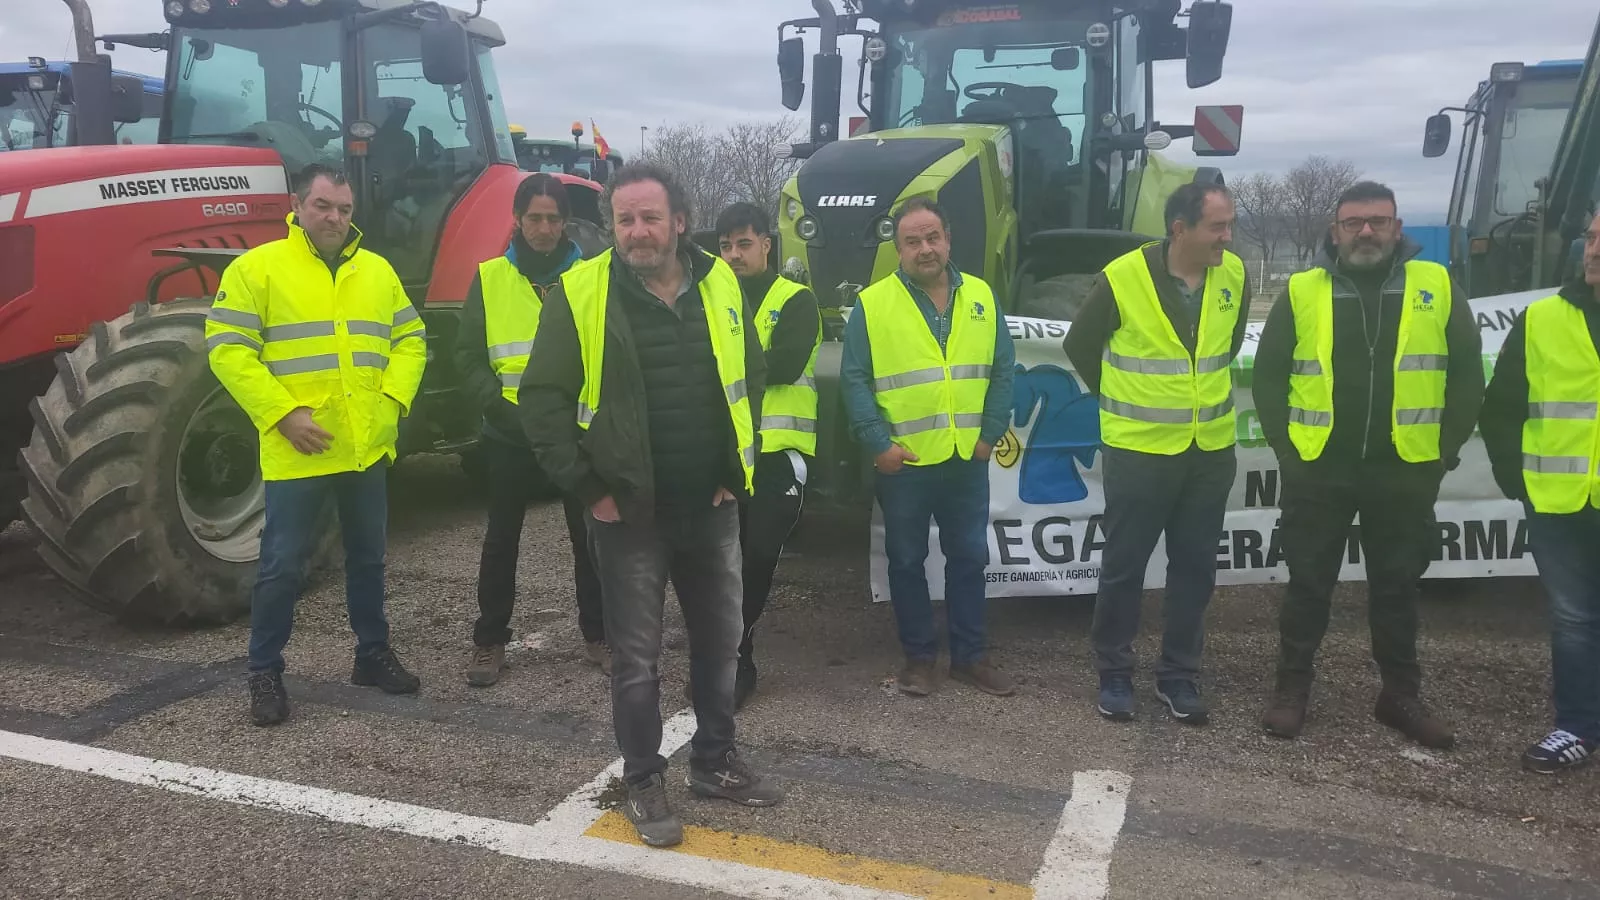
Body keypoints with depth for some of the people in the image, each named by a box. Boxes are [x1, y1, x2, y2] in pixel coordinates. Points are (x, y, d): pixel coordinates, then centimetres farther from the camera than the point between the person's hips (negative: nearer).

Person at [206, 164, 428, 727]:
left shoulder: (376, 270, 11)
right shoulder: (257, 268, -5)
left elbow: (410, 339, 13)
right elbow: (227, 350, -11)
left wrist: (393, 399, -4)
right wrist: (283, 414, -18)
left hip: (368, 448, 5)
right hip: (297, 451, -5)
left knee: (368, 557, 17)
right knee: (282, 565, 3)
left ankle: (373, 653, 32)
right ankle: (265, 672, 18)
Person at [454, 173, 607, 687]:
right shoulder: (489, 279, 3)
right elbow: (469, 358, 1)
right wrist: (501, 407, -13)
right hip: (512, 435, 0)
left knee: (590, 537, 8)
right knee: (501, 539, 9)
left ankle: (597, 636, 24)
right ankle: (490, 641, 22)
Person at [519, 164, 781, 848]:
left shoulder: (720, 286, 3)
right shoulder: (580, 294, -9)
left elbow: (750, 379, 13)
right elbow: (542, 400, -9)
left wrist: (737, 469, 7)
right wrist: (588, 488, -11)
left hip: (711, 507, 4)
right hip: (629, 512, -4)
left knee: (719, 639, 15)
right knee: (636, 655, 6)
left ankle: (716, 761, 34)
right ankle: (644, 783, 24)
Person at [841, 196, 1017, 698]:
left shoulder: (981, 297, 5)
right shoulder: (873, 304, -5)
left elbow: (1002, 371, 8)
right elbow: (854, 380, -6)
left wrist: (991, 432, 0)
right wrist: (877, 444, -12)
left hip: (967, 460, 3)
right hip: (903, 464, -2)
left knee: (969, 558, 11)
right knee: (907, 562, 8)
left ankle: (970, 656, 25)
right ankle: (919, 656, 24)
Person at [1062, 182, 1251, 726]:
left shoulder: (1234, 275, -1)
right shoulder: (1123, 277, -15)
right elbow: (1079, 347, 0)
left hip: (1211, 450, 4)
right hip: (1138, 450, -4)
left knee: (1195, 568, 11)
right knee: (1123, 566, 6)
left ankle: (1179, 676, 25)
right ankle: (1114, 674, 21)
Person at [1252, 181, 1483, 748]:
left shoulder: (1437, 288, 2)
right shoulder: (1302, 292, 0)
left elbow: (1467, 375, 5)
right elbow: (1268, 376, 3)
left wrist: (1446, 449, 0)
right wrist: (1286, 447, -3)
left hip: (1406, 471, 1)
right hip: (1318, 470, -1)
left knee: (1397, 587, 12)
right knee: (1309, 584, 8)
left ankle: (1401, 695, 25)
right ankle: (1292, 688, 20)